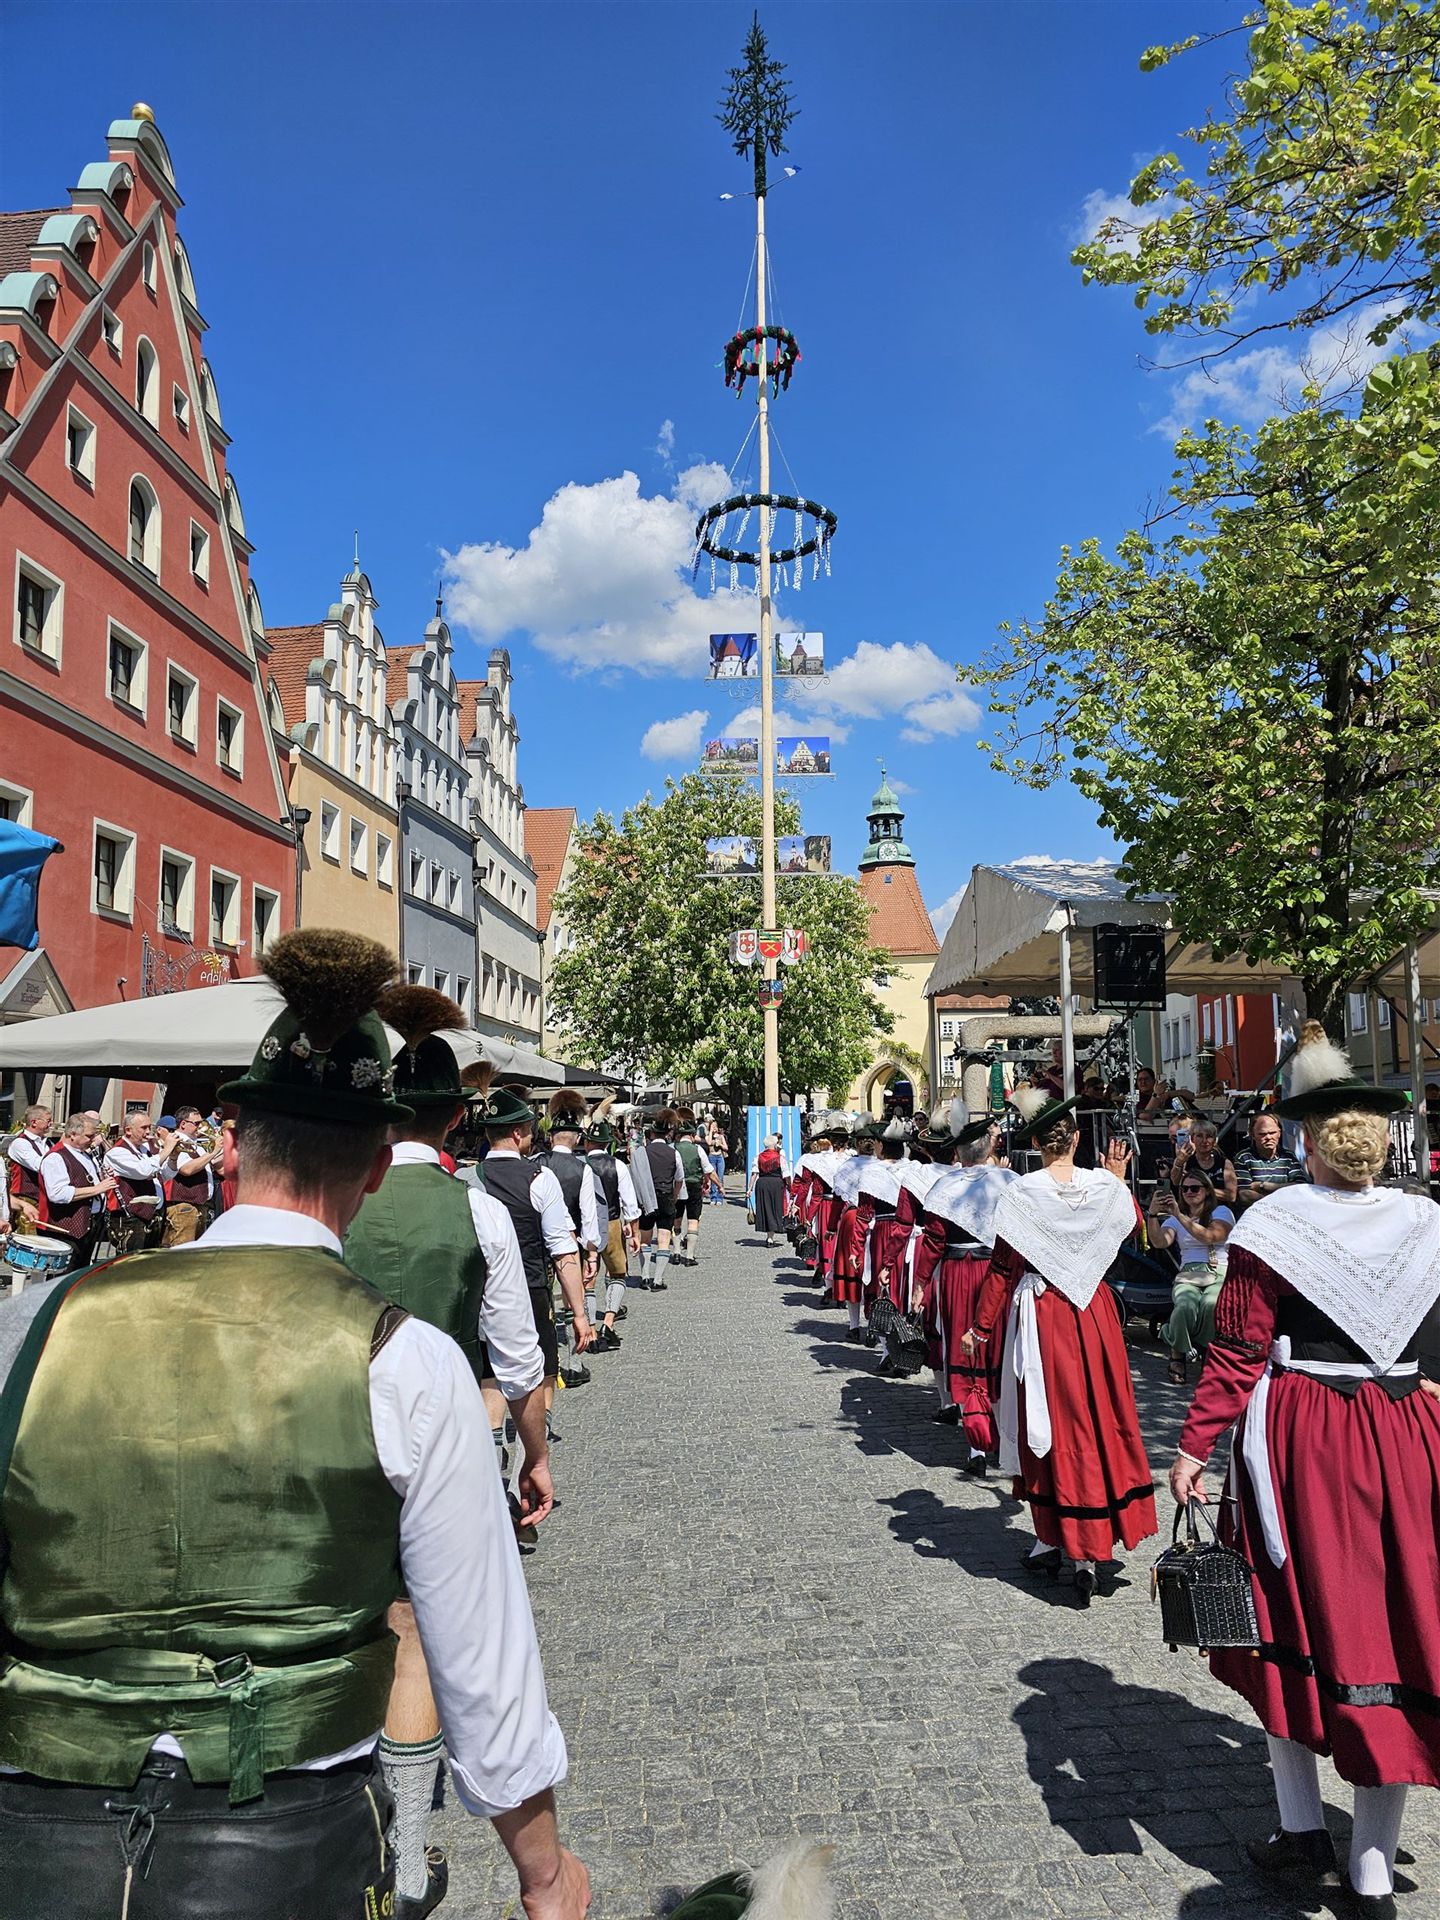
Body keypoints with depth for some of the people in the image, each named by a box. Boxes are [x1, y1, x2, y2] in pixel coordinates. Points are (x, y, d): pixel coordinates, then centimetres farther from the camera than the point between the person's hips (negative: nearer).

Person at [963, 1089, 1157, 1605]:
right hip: (1094, 1312, 3)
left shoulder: (1022, 1193, -13)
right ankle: (1089, 1551, 15)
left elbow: (1003, 1268, -9)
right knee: (1101, 1418, 11)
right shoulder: (1106, 1186, -5)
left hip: (1041, 1317, -3)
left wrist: (981, 1327, 0)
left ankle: (1055, 1539, 20)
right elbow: (1133, 1223, 18)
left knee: (1052, 1423, 10)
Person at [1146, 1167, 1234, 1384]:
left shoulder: (1221, 1212, 13)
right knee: (1185, 1306, -35)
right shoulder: (1175, 1218, 21)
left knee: (1210, 1305, -37)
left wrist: (1179, 1215, -15)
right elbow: (1159, 1242, -1)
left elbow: (1209, 1236, -10)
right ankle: (1178, 1355, -14)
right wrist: (1153, 1214, -17)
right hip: (1189, 1276, 2)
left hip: (1221, 1275, -2)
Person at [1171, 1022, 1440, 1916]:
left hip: (1300, 1437, -3)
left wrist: (1195, 1445, -5)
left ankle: (1304, 1826, 25)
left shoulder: (1274, 1223, -12)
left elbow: (1238, 1351, -11)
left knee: (1300, 1629, 16)